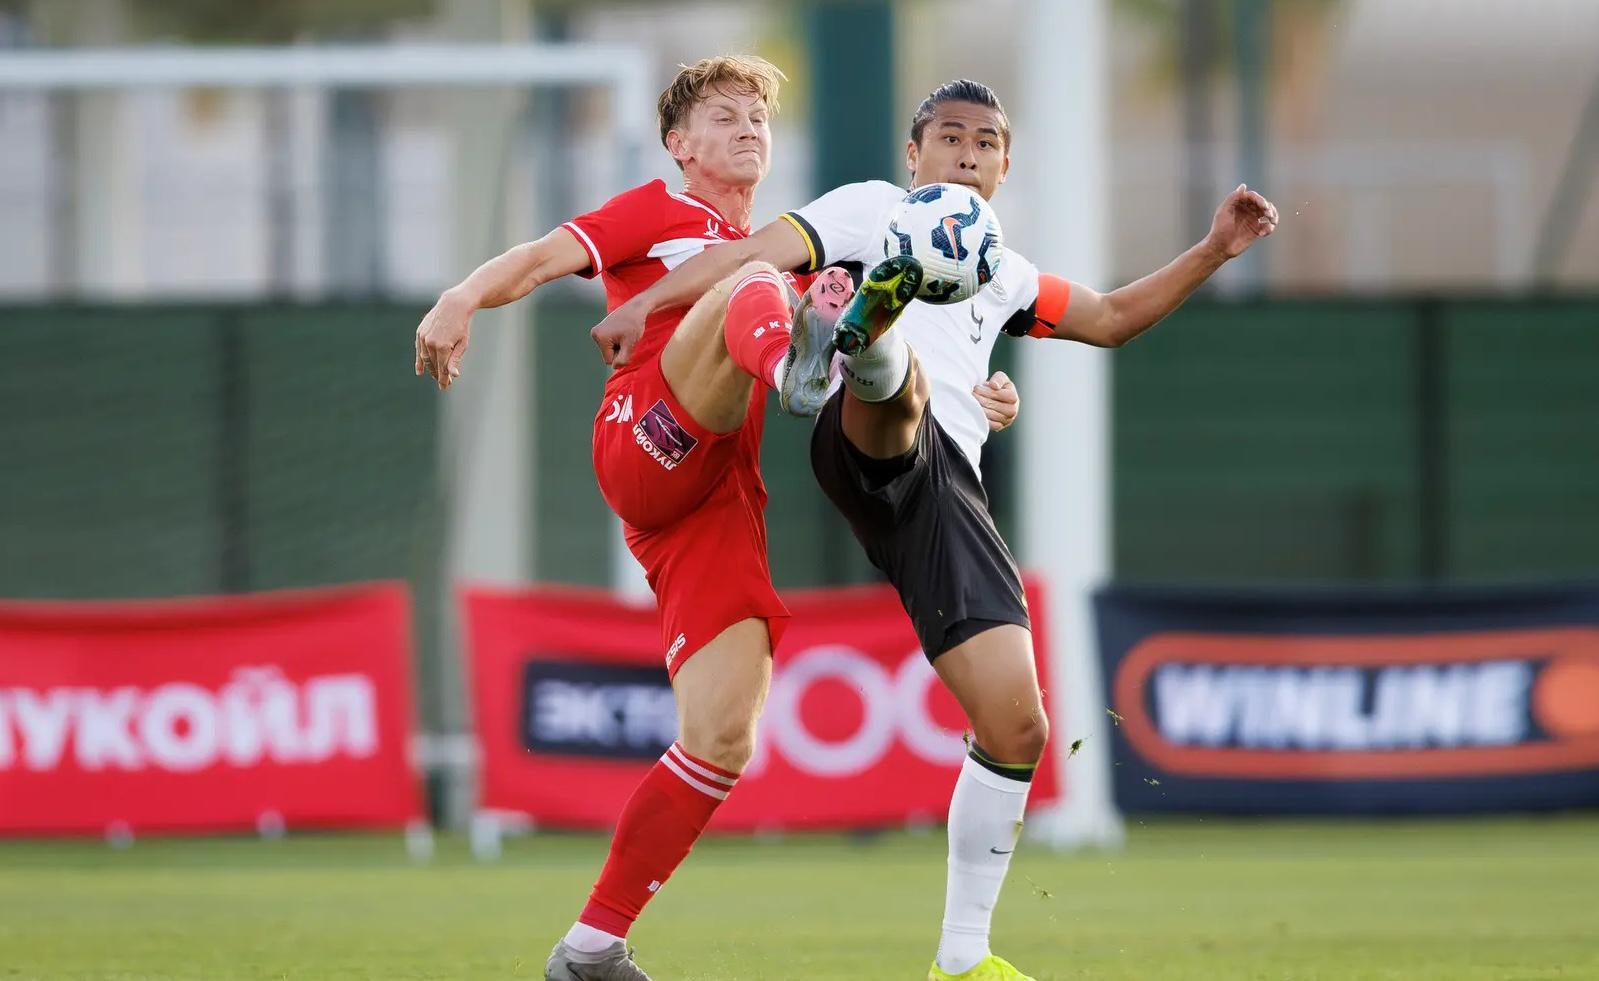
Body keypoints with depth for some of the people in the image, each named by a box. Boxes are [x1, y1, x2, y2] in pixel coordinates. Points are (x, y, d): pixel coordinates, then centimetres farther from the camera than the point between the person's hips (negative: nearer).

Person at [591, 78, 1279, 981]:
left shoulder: (1001, 275, 36)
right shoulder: (875, 210, 17)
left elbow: (1114, 319, 43)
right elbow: (758, 252, 5)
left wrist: (1214, 252, 32)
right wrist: (647, 301, -9)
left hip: (948, 494, 6)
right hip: (877, 452, -6)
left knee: (1017, 729, 0)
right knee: (899, 374, -44)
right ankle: (868, 327, -84)